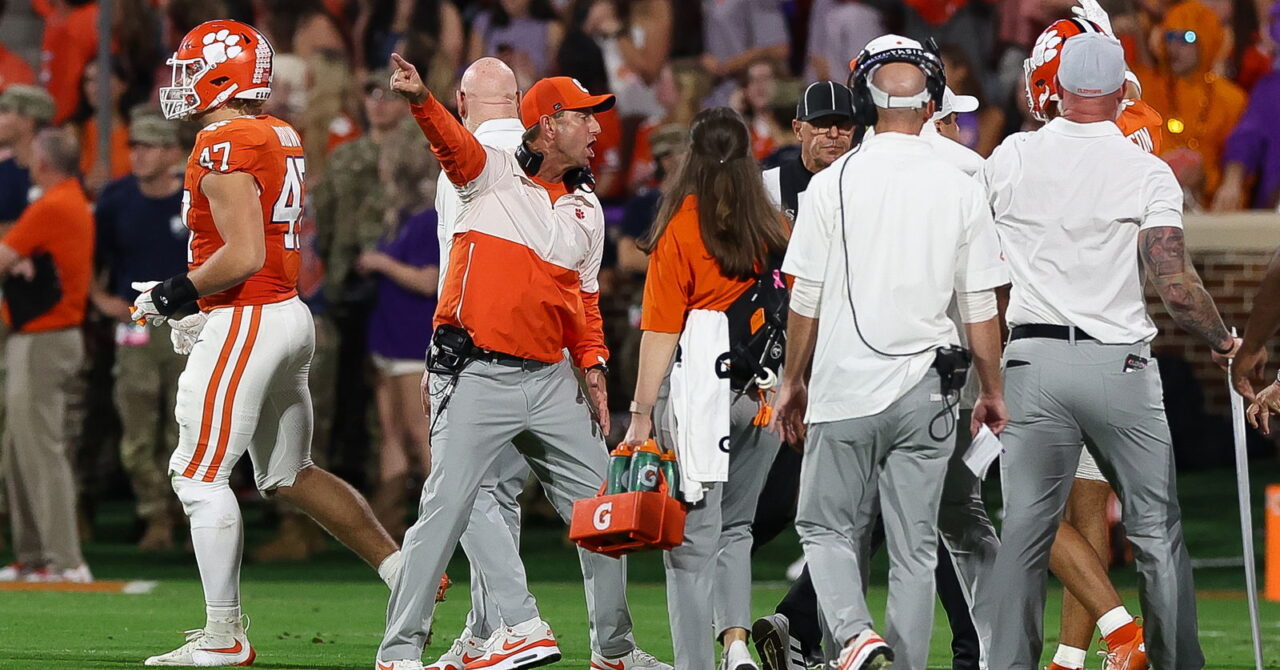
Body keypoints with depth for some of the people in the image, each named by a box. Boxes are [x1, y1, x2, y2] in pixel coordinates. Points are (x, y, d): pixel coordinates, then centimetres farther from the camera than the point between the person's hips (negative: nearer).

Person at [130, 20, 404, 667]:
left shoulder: (223, 147, -16)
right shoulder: (282, 139, 13)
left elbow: (244, 255, -23)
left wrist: (177, 293, -9)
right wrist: (194, 299, 17)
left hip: (245, 322, -10)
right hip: (290, 316, 10)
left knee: (199, 475, -3)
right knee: (290, 475, 19)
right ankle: (406, 573, 16)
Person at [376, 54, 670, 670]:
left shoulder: (584, 212, 16)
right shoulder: (493, 174, -1)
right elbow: (453, 141, -22)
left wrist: (593, 367, 6)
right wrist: (420, 100, -43)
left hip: (550, 382, 6)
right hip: (477, 377, -6)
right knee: (445, 509, -11)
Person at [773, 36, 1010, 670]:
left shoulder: (832, 183, -4)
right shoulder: (960, 189, 0)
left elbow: (806, 300, 0)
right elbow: (981, 307, 4)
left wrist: (793, 382, 13)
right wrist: (991, 391, 16)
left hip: (844, 384, -1)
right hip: (924, 392, 2)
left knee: (828, 528, 8)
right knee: (914, 547, 7)